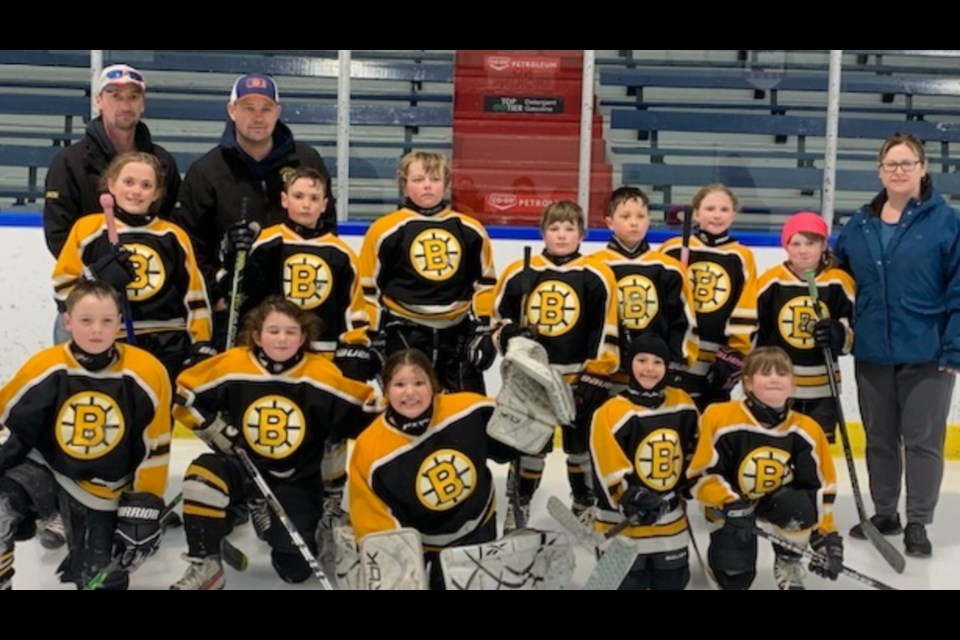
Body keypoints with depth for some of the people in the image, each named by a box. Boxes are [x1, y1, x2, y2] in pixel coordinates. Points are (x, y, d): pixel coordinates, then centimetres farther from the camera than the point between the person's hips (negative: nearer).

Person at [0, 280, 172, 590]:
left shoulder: (146, 373, -16)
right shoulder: (43, 369, -16)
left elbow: (154, 448, -7)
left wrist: (142, 510, -8)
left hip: (103, 493, 1)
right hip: (44, 470, 0)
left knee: (101, 580, 2)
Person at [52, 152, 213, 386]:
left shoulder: (174, 236, 9)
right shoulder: (88, 229, 3)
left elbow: (195, 295, 10)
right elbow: (63, 287, 3)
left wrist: (202, 345, 2)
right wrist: (96, 279, -16)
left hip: (168, 348, 2)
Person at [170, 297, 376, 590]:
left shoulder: (321, 375, -16)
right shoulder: (232, 366, -13)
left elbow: (367, 410, -11)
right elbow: (185, 394, -2)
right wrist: (216, 431, -9)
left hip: (295, 482, 0)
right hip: (243, 467, 0)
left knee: (296, 568, -8)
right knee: (203, 473, -33)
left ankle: (273, 525, 28)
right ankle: (205, 566, -15)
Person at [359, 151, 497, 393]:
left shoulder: (470, 230, 5)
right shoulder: (385, 230, -5)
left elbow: (485, 282, 11)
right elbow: (367, 288, -1)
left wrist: (485, 329, 5)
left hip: (458, 332, 3)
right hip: (403, 334, -3)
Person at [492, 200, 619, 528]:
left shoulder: (596, 276, -6)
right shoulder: (520, 273, 1)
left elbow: (606, 332, -5)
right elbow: (499, 316, 11)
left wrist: (597, 375, -8)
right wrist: (510, 335, -9)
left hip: (579, 377, -1)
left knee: (582, 443, 11)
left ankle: (586, 506, 28)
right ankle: (517, 505, 22)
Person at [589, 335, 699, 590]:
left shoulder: (682, 403, 1)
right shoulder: (612, 412, -17)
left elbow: (694, 449, 18)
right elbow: (610, 472, -20)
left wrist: (690, 482, 13)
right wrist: (632, 501, -30)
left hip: (671, 519, 5)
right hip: (624, 523, -5)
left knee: (672, 581, 19)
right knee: (628, 583, 4)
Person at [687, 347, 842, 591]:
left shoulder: (805, 430, -14)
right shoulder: (721, 419, -24)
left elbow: (820, 486, -6)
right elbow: (701, 474, -19)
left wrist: (825, 536, -11)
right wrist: (730, 505, -31)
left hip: (779, 500, 2)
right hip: (730, 505, -2)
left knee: (800, 504, -33)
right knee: (734, 577, -11)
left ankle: (788, 563, -2)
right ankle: (724, 550, 29)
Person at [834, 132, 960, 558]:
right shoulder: (859, 225, 6)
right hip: (872, 353, 4)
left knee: (922, 439, 4)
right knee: (879, 438, 14)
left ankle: (918, 523, 15)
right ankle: (884, 513, 29)